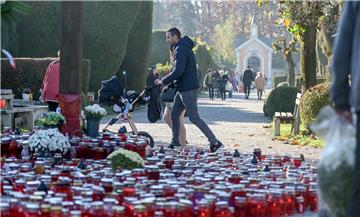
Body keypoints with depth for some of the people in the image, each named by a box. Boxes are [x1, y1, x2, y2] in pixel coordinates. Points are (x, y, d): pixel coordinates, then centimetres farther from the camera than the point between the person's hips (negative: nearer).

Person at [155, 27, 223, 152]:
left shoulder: (181, 50, -17)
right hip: (183, 89, 10)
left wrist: (163, 81, -17)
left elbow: (178, 71, -26)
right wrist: (166, 80, 9)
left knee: (194, 118, -7)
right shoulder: (183, 48, 17)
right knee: (174, 115, 14)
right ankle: (175, 142, 22)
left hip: (188, 89, -10)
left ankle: (214, 142, -5)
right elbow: (176, 69, 21)